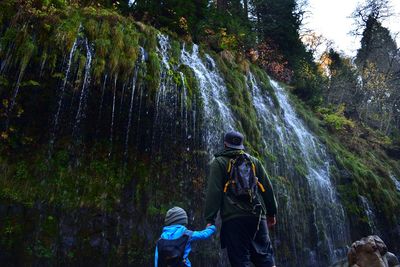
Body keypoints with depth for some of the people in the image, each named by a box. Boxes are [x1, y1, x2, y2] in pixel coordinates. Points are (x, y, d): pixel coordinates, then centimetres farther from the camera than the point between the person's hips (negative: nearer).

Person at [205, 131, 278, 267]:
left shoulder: (219, 162, 4)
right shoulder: (253, 161, 16)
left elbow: (213, 192, -6)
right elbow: (267, 188, 16)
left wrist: (210, 219, -7)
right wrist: (272, 213, 23)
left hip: (233, 218, -3)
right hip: (258, 216, 4)